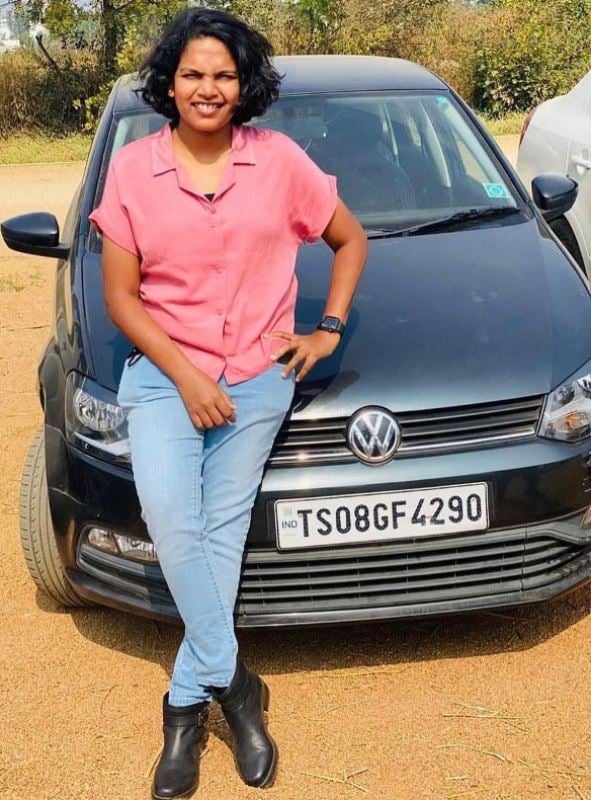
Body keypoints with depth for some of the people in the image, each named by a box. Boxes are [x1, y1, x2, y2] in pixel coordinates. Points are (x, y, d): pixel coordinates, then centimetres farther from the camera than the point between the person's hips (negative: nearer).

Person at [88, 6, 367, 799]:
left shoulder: (280, 159, 0)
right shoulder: (132, 168, -1)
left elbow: (351, 238, 13)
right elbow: (120, 295, -1)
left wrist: (328, 329, 3)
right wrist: (185, 377, -11)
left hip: (258, 377, 1)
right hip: (163, 373, 0)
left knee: (222, 529, 0)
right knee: (170, 518, -22)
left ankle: (188, 706, 11)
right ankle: (233, 681, -7)